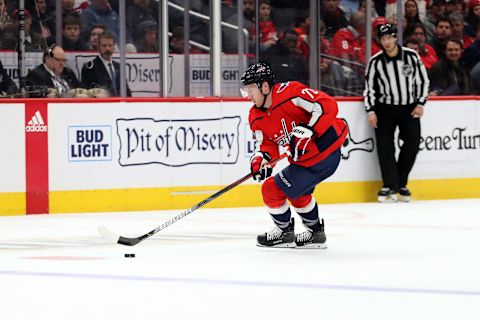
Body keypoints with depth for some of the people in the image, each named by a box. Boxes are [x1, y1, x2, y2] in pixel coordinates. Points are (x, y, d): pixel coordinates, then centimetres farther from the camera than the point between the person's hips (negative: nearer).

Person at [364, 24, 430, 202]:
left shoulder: (411, 56, -7)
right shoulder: (375, 62, -7)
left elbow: (423, 80, 1)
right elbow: (369, 87, -1)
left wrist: (420, 104, -5)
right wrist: (371, 111, -8)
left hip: (409, 107, 1)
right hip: (385, 108, -1)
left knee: (412, 144, -5)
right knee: (384, 144, -14)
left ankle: (401, 183, 9)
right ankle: (390, 186, -11)